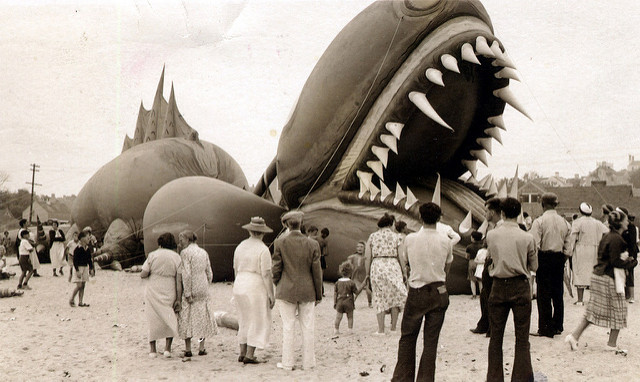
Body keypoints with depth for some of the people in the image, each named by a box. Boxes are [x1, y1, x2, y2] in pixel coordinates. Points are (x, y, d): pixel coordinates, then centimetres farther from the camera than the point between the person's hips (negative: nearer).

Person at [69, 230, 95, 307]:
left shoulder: (88, 249, 7)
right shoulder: (77, 249, -13)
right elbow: (75, 260, -14)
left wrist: (91, 269, 9)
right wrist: (77, 271, -19)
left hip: (85, 267, 7)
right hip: (79, 267, -7)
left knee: (83, 286, 7)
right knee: (79, 285, -11)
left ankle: (81, 302, 10)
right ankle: (72, 300, 5)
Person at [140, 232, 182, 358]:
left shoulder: (153, 255, -4)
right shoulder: (176, 257, -1)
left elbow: (143, 274, -7)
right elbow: (178, 280, -4)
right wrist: (178, 299, -1)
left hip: (153, 291, 0)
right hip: (169, 293, 0)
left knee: (153, 319, 10)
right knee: (169, 320, 12)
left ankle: (152, 350, 11)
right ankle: (167, 348, 2)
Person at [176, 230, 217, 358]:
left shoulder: (185, 253, -10)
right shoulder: (204, 253, 8)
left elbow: (186, 274, -17)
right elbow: (209, 274, 9)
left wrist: (187, 293, -16)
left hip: (189, 289, -5)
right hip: (203, 289, 5)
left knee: (187, 318, 2)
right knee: (202, 317, 12)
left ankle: (188, 349, 3)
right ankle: (202, 348, 12)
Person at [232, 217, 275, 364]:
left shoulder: (240, 246, 8)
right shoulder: (263, 250, -13)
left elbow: (236, 270, 14)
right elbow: (266, 274, -16)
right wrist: (271, 295, -11)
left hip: (239, 286, 7)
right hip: (256, 288, -7)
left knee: (244, 321, 17)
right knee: (258, 322, 3)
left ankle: (242, 353, 17)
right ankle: (249, 355, 0)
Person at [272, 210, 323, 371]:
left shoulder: (280, 243, -9)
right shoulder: (313, 244, -7)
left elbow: (276, 269, -5)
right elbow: (317, 272, -2)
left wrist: (278, 286, 14)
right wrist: (318, 294, 7)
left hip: (286, 292, -1)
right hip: (307, 292, 1)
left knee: (288, 328, 6)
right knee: (308, 328, 8)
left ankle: (287, 363, 11)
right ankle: (308, 362, 14)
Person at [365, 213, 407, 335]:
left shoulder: (372, 236, 9)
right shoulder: (395, 236, 4)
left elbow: (367, 257, 5)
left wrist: (368, 273, 11)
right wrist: (404, 272, 9)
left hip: (377, 267, 1)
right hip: (392, 266, -1)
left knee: (379, 298, 5)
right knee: (395, 296, 11)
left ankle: (381, 329, 3)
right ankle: (393, 327, 12)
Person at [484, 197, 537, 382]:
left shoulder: (491, 235, -4)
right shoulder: (527, 238, -8)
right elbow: (534, 266, 3)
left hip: (498, 287, 2)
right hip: (520, 287, -1)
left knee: (496, 337, 11)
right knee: (522, 338, 5)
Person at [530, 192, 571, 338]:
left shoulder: (539, 221, -10)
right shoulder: (564, 222, 6)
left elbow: (535, 245, -16)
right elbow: (568, 245, 6)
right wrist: (563, 258, 17)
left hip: (544, 257, -5)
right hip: (559, 258, 5)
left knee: (544, 294, -1)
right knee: (558, 293, 13)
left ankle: (545, 328, 0)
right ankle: (558, 325, 19)